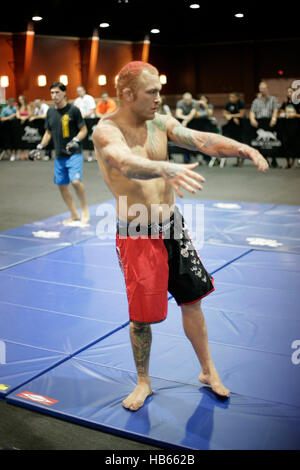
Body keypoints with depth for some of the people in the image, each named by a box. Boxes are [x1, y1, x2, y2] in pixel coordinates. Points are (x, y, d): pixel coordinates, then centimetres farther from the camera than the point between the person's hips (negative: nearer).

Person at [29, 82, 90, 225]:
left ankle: (85, 209, 0)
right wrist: (40, 147, 10)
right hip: (59, 155, 6)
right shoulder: (50, 111, 10)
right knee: (62, 185, 6)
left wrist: (75, 140, -20)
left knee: (75, 181, -22)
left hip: (74, 153, -6)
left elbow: (83, 130, -4)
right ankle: (74, 215, 20)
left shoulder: (73, 110, -7)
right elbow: (48, 132, 19)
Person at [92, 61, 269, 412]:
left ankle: (208, 370, 34)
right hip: (136, 236, -5)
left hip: (171, 227, 5)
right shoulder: (106, 131, -16)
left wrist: (242, 148, -28)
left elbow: (202, 140, -10)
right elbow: (126, 163, -37)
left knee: (192, 301, 14)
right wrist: (167, 169, -57)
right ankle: (143, 382, 29)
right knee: (141, 316, 5)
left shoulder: (160, 124, 2)